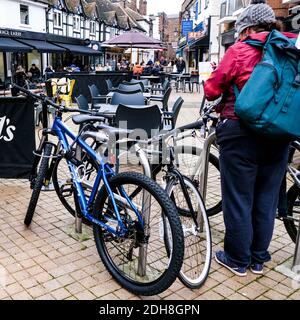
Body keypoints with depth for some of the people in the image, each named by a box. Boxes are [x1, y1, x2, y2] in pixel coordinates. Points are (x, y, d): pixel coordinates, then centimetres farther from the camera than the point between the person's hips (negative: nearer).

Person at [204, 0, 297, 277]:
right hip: (279, 134, 5)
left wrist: (223, 102, 18)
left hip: (242, 133, -5)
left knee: (238, 199, 7)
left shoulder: (239, 51, -7)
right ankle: (259, 259, 28)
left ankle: (238, 260, 20)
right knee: (267, 199, 14)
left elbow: (212, 89, -4)